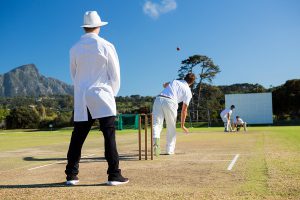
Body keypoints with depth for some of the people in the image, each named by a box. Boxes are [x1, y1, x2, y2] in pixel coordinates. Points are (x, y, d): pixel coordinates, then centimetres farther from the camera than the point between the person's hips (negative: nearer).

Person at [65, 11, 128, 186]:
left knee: (77, 138, 8)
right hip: (102, 96, -4)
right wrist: (112, 94, 12)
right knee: (109, 136, -2)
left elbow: (74, 75, 15)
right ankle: (114, 175, -2)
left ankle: (71, 175, 12)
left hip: (81, 99, 4)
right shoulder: (106, 46, -2)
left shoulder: (75, 49, 8)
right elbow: (115, 75, 0)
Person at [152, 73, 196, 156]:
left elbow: (165, 85, 49)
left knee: (157, 123, -6)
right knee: (171, 127, 14)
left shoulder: (175, 81, 26)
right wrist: (182, 125, 14)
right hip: (170, 102, -3)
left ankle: (156, 139, -35)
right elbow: (184, 109, 9)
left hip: (159, 99, 3)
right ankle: (170, 150, 17)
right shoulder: (188, 91, 14)